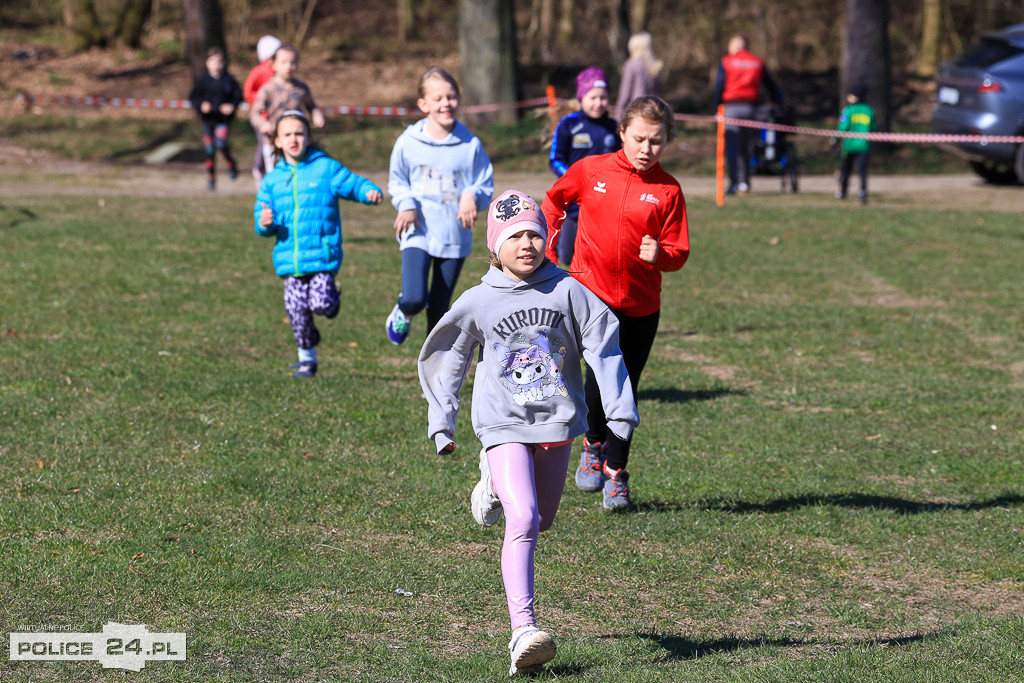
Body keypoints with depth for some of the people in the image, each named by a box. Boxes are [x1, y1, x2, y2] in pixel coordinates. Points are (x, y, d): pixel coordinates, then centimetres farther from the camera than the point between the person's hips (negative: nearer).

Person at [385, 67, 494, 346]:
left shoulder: (470, 145, -2)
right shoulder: (408, 143, -4)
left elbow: (486, 184, 3)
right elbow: (397, 181, 9)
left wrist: (472, 196, -20)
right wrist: (405, 205, -12)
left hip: (454, 236, 1)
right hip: (418, 231, -1)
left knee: (439, 308, 7)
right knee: (415, 298, -19)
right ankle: (402, 313, 18)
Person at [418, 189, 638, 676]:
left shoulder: (567, 292, -4)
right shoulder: (477, 303, -4)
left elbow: (603, 349, -1)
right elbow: (445, 360, 8)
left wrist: (620, 412, -6)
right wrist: (442, 422, 8)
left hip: (557, 422, 3)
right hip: (504, 426, -3)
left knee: (542, 521, 18)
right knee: (523, 521, -21)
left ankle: (498, 484, 54)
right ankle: (523, 630, -25)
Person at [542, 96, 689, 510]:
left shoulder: (668, 190, -2)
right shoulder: (590, 171, 0)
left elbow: (679, 253, -2)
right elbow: (554, 200, 19)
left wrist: (660, 254, -23)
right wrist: (549, 248, 14)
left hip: (641, 305, 1)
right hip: (591, 291, -1)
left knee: (625, 387, 6)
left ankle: (615, 474, 21)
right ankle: (594, 445, 11)